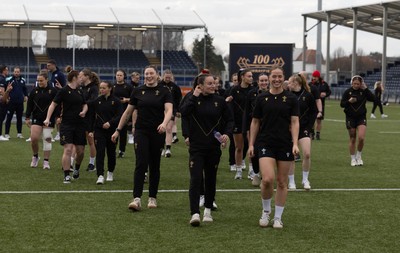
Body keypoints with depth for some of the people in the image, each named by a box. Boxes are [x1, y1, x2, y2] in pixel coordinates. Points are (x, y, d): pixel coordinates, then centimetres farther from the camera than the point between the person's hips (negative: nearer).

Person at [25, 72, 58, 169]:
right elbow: (29, 105, 8)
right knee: (34, 138, -9)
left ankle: (46, 161, 6)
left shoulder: (53, 91, -2)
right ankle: (35, 156, 16)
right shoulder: (34, 91, 5)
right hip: (36, 119, 2)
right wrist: (27, 118, 5)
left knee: (47, 139, -2)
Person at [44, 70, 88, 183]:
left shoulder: (80, 91, 13)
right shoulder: (63, 91, -6)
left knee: (80, 151, 7)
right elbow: (54, 104, -8)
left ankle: (76, 169, 34)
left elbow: (85, 105, 25)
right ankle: (66, 176, -8)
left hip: (79, 125, 6)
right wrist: (48, 118, -18)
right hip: (66, 124, -6)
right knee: (68, 150, -13)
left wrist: (84, 111, 2)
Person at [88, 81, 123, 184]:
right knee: (100, 152, -10)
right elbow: (92, 116, 10)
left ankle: (110, 172, 32)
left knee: (111, 152, 11)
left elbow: (119, 116, -8)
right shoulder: (96, 101, 6)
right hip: (99, 130, 1)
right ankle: (100, 176, -14)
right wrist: (90, 130, 4)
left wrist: (110, 123, -23)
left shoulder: (116, 101, -2)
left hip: (112, 130, -1)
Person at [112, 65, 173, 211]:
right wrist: (118, 130, 11)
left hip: (157, 133, 0)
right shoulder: (138, 92, 7)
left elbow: (169, 110, -13)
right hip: (141, 132, 0)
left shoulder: (164, 92, 1)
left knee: (154, 166, 8)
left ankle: (152, 198, 20)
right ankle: (137, 199, -17)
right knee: (141, 164, -12)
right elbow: (128, 112, 13)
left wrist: (164, 123, -33)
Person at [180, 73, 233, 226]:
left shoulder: (219, 101, 3)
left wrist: (226, 133, -7)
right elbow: (183, 112, -20)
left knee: (211, 179, 12)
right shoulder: (192, 99, -1)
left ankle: (208, 210, 28)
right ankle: (195, 214, -17)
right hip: (196, 146, -3)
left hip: (214, 147, 3)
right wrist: (194, 97, -16)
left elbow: (229, 120, 10)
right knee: (195, 179, -13)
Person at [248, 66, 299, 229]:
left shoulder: (291, 98, 1)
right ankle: (266, 210, 9)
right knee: (267, 179, -16)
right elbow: (255, 122, 9)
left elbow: (294, 122, -1)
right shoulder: (262, 98, 4)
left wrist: (295, 143, -13)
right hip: (265, 143, 0)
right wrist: (251, 144, 4)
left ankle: (278, 218, 17)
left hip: (285, 145, 0)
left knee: (282, 182, 5)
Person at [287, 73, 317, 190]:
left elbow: (313, 112, 4)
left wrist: (308, 127, -3)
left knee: (307, 154, -11)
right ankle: (291, 182, 14)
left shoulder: (308, 95, -2)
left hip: (303, 128, -1)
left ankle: (305, 179, 8)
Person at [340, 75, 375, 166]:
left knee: (361, 138, -15)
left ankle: (359, 156, 9)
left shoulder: (364, 91, -2)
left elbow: (373, 99, -14)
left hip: (361, 117, 0)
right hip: (350, 118, 0)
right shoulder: (348, 92, -2)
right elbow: (342, 104, -1)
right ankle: (353, 159, 18)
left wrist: (366, 89, -17)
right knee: (352, 139, 5)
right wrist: (349, 101, -19)